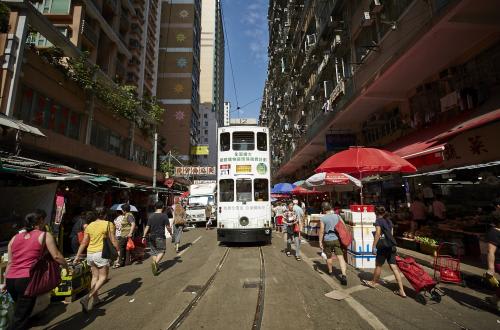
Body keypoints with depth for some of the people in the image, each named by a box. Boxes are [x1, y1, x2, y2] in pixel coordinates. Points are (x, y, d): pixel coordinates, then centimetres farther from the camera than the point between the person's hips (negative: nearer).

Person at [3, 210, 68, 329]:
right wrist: (66, 266, 10)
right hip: (27, 280, -7)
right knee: (20, 317, 1)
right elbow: (56, 256, -7)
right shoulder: (44, 235, -3)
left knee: (19, 311, 25)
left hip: (11, 280, 7)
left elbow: (10, 262, 16)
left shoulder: (14, 238, 14)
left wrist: (5, 282, 24)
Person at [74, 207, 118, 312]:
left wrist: (77, 256, 16)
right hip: (101, 253, -6)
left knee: (95, 277, 19)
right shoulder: (109, 224, -9)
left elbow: (84, 242, 7)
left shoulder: (89, 225, 7)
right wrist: (119, 250, 3)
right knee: (103, 277, 5)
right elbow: (113, 241, -9)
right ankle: (87, 298, -9)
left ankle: (95, 299, 26)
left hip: (90, 253, 6)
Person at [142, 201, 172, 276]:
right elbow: (168, 227, -9)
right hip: (160, 237, -4)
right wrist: (171, 233, 9)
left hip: (152, 237, 4)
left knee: (154, 252, 15)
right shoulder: (164, 216, -10)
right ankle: (155, 262, -17)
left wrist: (144, 237, 9)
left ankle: (156, 266, 21)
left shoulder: (151, 216, 2)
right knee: (161, 251, 5)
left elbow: (147, 227, 2)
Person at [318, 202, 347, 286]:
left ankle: (330, 271, 37)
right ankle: (344, 275, -14)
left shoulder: (323, 218, -11)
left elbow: (321, 231, -10)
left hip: (328, 240, -2)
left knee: (329, 257, 18)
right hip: (337, 239, 2)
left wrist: (320, 241, -2)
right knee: (340, 257, -1)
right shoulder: (337, 216, 1)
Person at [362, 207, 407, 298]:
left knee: (378, 265, 10)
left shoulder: (378, 220, -6)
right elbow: (391, 234, 14)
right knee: (394, 267, 6)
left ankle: (373, 282, 28)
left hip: (383, 246, -7)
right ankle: (402, 291, 6)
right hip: (391, 246, 7)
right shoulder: (389, 221, 14)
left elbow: (378, 234, -13)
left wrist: (374, 246, -9)